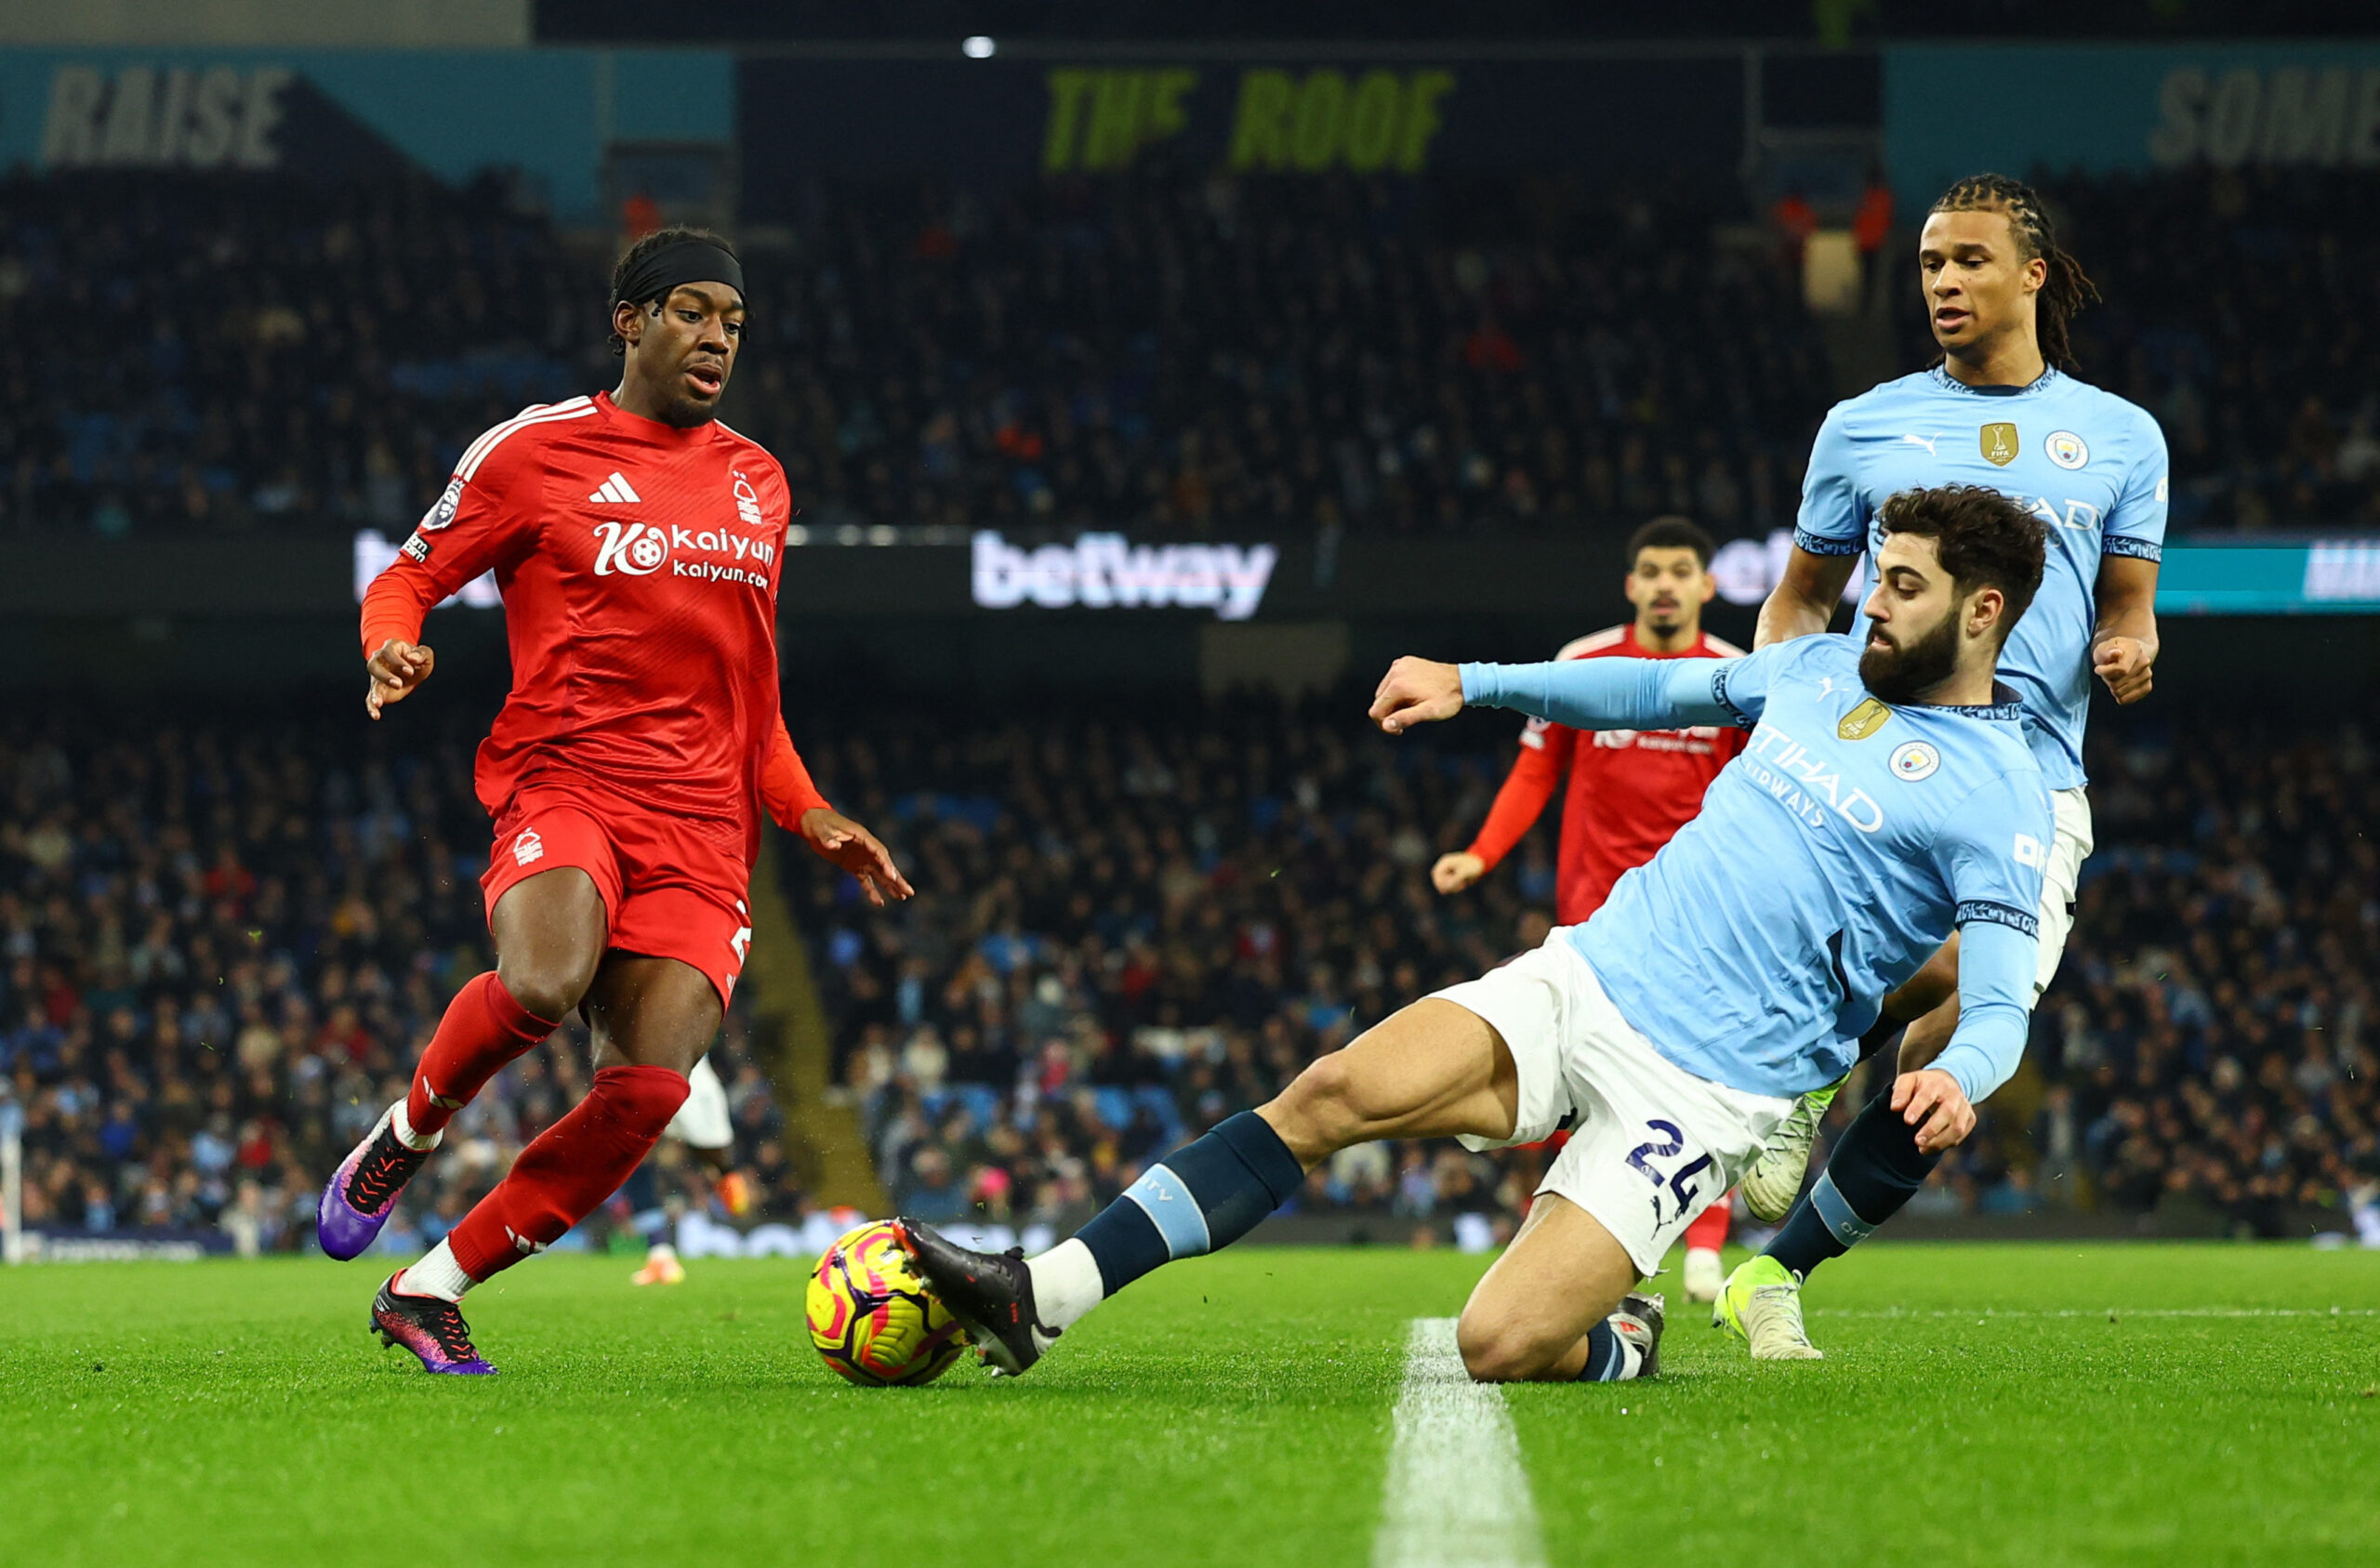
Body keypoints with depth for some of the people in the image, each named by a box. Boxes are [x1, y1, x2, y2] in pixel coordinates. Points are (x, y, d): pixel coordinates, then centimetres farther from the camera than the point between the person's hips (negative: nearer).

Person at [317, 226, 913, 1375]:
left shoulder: (758, 484, 19)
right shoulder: (535, 452, 4)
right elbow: (407, 579, 10)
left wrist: (810, 817, 18)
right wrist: (392, 649, -13)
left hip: (702, 827, 4)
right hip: (564, 780, -4)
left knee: (647, 1090, -16)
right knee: (543, 981, -36)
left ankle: (429, 1290, 0)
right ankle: (404, 1138, -4)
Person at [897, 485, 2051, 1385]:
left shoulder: (1995, 790, -8)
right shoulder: (1824, 669, 13)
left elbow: (1999, 1005, -14)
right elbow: (1662, 689, 29)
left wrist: (1955, 1078, -36)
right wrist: (1473, 683, 24)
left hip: (1703, 1088, -6)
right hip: (1587, 975, 6)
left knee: (1500, 1344, -19)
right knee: (1337, 1091, -17)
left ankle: (1615, 1348, 18)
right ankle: (1041, 1297, -20)